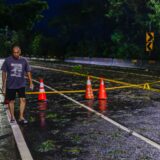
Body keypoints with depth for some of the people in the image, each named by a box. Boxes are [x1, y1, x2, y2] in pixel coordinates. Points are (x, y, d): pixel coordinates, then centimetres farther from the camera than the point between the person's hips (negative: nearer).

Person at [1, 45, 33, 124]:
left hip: (21, 84, 1)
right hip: (10, 85, -1)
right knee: (11, 101, 9)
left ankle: (21, 117, 0)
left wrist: (31, 82, 4)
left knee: (23, 100, -8)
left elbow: (28, 72, 7)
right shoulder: (8, 60, -5)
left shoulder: (24, 60, -2)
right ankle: (12, 117, 26)